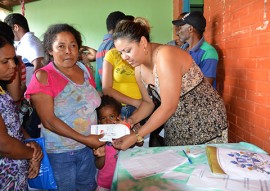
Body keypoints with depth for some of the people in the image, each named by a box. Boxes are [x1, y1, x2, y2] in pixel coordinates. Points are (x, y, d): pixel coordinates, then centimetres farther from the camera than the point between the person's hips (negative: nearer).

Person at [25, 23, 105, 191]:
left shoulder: (85, 70, 2)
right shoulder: (43, 77, -15)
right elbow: (48, 120, -20)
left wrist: (99, 137, 3)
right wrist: (84, 139, -23)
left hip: (88, 147, 5)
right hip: (59, 153, -5)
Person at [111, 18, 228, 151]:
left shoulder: (165, 56, -24)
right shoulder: (139, 69, 0)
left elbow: (168, 107, -26)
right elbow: (148, 102, 10)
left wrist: (136, 136, -23)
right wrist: (131, 120, -7)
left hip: (206, 123, -6)